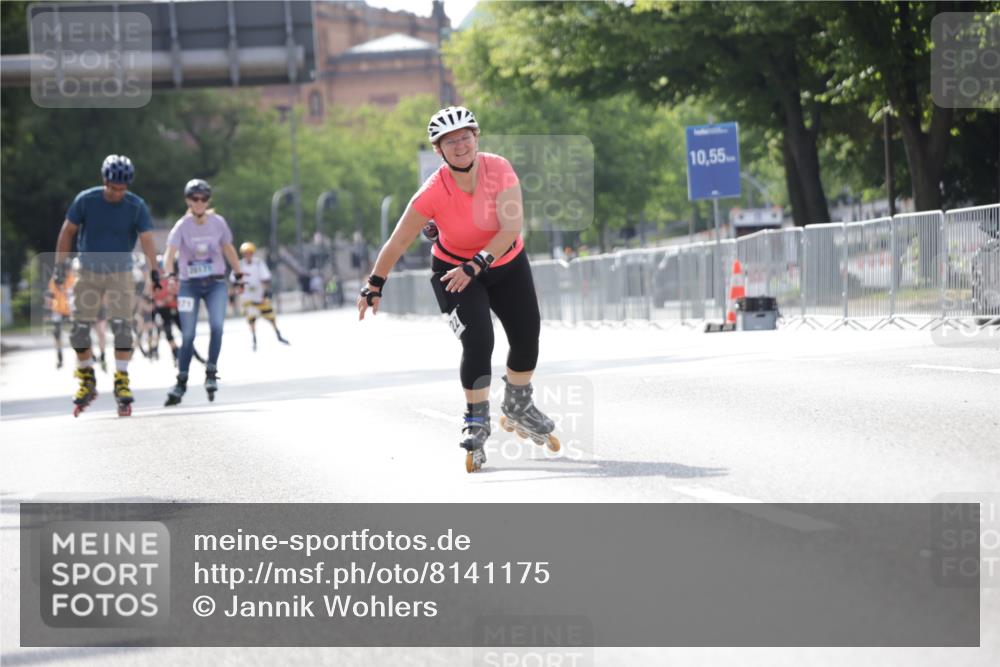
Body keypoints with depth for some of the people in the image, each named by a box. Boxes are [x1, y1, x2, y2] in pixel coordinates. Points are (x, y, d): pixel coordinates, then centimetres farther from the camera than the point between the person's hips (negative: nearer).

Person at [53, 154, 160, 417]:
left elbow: (147, 240, -20)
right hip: (88, 273, 1)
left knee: (122, 326, -14)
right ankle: (87, 382, 16)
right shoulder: (86, 200, -12)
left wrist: (154, 271, -34)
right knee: (79, 329, -1)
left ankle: (121, 382, -7)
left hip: (120, 275, -1)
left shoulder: (136, 206, -13)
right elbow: (68, 231, -1)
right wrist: (60, 266, -4)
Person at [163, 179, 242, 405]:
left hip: (216, 284, 1)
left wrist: (239, 275, 14)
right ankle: (181, 382, 8)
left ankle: (211, 374, -11)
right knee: (188, 335, -1)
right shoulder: (182, 226, -9)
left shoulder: (218, 223, -2)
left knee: (217, 326, -21)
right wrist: (169, 273, -41)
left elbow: (228, 249, 12)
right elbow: (170, 252, -22)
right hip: (189, 284, -1)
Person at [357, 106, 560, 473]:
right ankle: (476, 423, -2)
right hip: (453, 270, -3)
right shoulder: (434, 192, -27)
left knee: (527, 338, 8)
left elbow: (512, 226, -30)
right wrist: (374, 286, -19)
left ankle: (518, 408, 35)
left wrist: (476, 265, -38)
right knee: (478, 343, -19)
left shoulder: (498, 169, -25)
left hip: (507, 265, 3)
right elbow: (398, 242, -21)